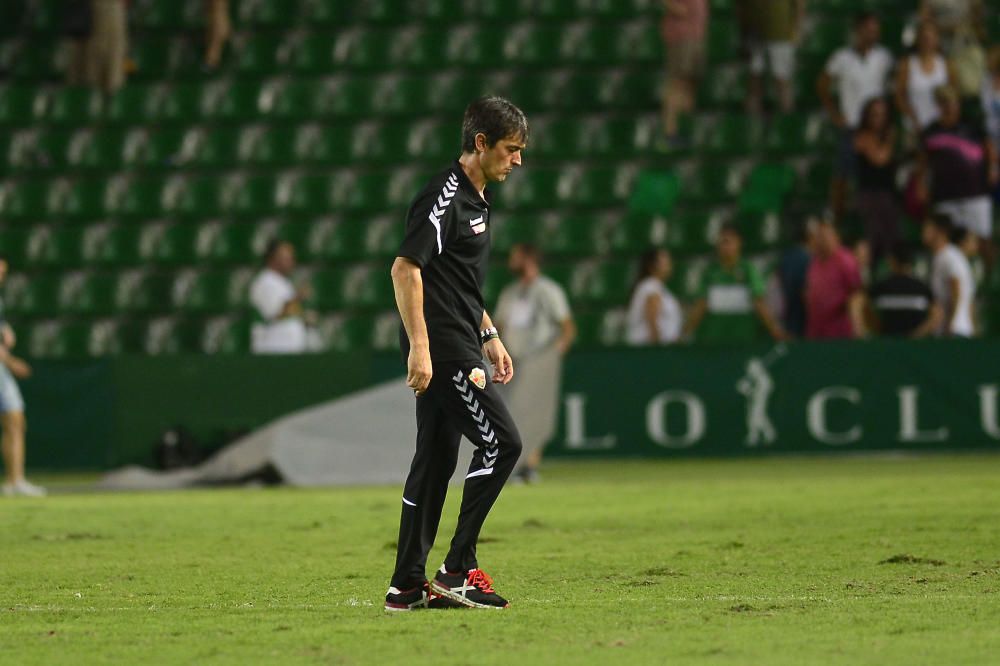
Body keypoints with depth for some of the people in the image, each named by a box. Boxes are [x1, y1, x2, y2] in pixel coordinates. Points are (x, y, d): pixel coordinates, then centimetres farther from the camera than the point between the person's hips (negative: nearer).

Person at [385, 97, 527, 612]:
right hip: (440, 348, -10)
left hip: (456, 348, 10)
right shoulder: (444, 198, -14)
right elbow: (405, 269, -21)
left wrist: (489, 336, 25)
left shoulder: (474, 198, 17)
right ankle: (458, 568, -8)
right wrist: (419, 346, -25)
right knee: (501, 440, -12)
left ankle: (407, 585, 12)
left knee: (437, 458, 9)